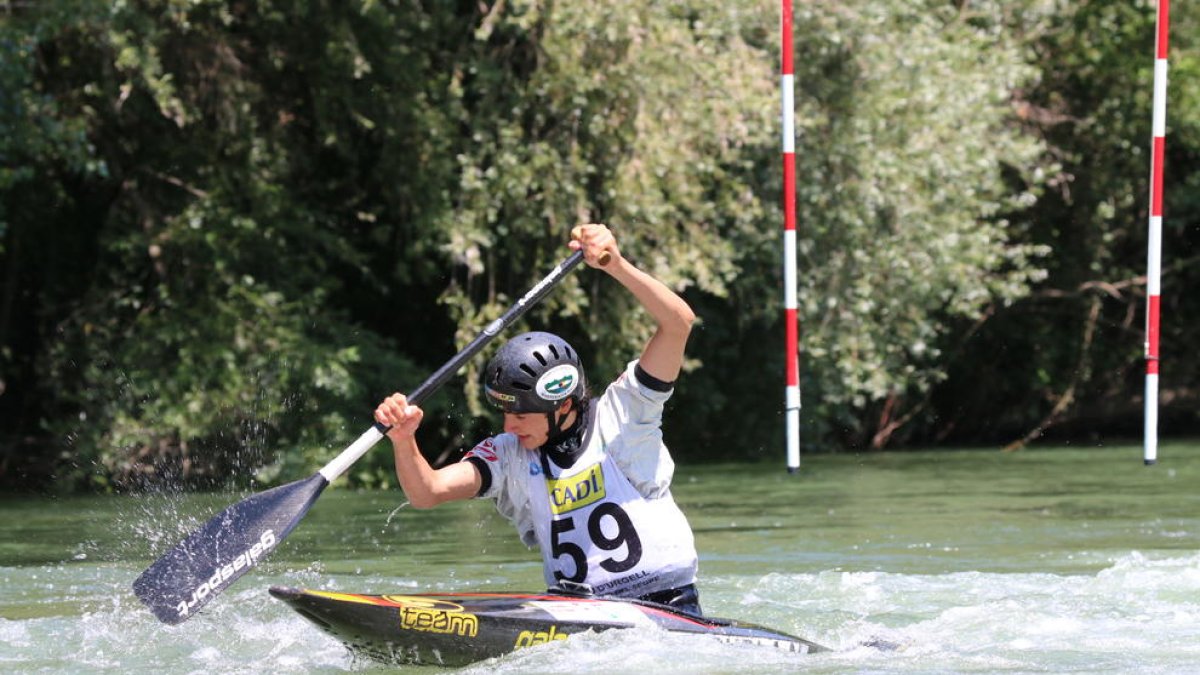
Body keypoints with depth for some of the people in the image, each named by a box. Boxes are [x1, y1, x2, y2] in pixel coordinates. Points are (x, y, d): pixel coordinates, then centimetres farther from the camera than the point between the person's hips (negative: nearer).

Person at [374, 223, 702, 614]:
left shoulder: (620, 416, -3)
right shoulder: (508, 455, 7)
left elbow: (679, 322, -11)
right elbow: (426, 493, -5)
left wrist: (616, 266, -23)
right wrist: (403, 442, -25)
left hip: (666, 605, -3)